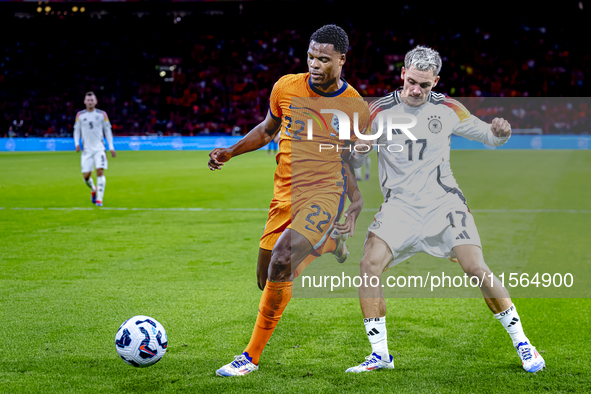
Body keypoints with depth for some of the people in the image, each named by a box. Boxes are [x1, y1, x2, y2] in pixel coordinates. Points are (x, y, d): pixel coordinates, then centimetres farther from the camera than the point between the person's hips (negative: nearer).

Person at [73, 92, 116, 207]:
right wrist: (77, 143, -3)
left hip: (99, 148, -1)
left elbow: (107, 131, 9)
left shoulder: (102, 114, 4)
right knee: (86, 175, -3)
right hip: (87, 149, 1)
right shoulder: (80, 115, 6)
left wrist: (111, 147, 5)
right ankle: (93, 190, 30)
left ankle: (99, 199, -12)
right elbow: (76, 130, 13)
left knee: (100, 171, -16)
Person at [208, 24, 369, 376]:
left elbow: (354, 165, 5)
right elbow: (268, 130, 18)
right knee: (267, 279, 9)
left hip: (324, 194, -5)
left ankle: (252, 356, -14)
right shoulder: (286, 87, 0)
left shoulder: (356, 108, -6)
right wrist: (230, 152, 6)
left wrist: (355, 212, -6)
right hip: (285, 196, 5)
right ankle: (328, 243, 38)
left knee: (281, 262, -27)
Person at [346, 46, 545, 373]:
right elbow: (354, 161, 2)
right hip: (400, 205, 1)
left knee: (477, 270, -14)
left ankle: (522, 344, 5)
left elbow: (487, 135, 9)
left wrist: (500, 132, -13)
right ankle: (380, 354, -5)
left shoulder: (447, 109, 0)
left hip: (443, 202, 0)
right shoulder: (380, 111, -3)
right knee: (369, 265, -19)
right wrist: (355, 149, -21)